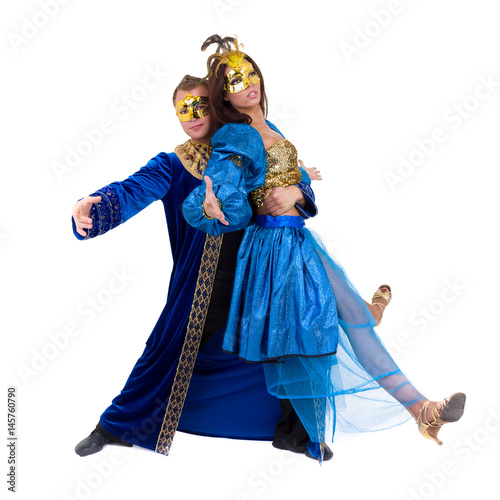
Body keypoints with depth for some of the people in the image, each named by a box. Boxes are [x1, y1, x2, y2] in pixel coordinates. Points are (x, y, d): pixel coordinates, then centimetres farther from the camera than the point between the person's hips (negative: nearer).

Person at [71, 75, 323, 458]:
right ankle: (116, 426, 21)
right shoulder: (172, 165, 3)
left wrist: (295, 193, -17)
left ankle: (288, 427, 27)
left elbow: (299, 181, 8)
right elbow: (135, 189, -14)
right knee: (171, 346, 1)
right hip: (198, 280, -1)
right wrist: (94, 206, -35)